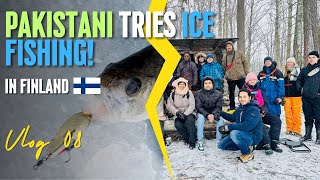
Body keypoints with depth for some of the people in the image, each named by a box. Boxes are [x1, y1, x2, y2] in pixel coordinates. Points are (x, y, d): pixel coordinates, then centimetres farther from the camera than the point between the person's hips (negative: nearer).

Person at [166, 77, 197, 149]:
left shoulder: (189, 93, -1)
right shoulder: (173, 94, 4)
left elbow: (192, 105, -7)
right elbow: (169, 105, -1)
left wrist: (185, 114, -21)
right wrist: (177, 112, -17)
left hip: (189, 113, -1)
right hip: (178, 115, 2)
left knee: (189, 120, -34)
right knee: (178, 124, -29)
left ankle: (192, 142, -22)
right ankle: (187, 138, -5)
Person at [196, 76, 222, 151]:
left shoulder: (218, 93, -6)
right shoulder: (199, 93, -8)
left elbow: (218, 107, -5)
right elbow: (198, 107, -10)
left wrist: (213, 115, -25)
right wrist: (207, 115, -24)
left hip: (214, 112, 1)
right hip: (203, 112, -1)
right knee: (200, 118, -32)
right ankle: (200, 142, -25)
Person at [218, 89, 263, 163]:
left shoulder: (254, 110, -21)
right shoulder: (240, 108, 5)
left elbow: (246, 126, -33)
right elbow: (232, 117, 26)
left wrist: (228, 127, -32)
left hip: (253, 136, -9)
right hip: (242, 133, 9)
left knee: (234, 133, -37)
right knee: (221, 145, 8)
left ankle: (248, 153, -13)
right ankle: (246, 146, 14)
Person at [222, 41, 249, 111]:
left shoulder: (239, 53, 3)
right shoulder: (225, 57, 10)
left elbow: (245, 63, 2)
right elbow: (224, 68, 17)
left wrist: (246, 73, -3)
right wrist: (226, 75, 8)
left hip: (240, 77, -2)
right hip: (230, 78, 3)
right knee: (231, 93, 9)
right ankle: (232, 107, 20)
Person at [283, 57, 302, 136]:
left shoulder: (298, 70, 2)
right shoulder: (285, 72, 16)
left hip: (295, 95, -5)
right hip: (286, 95, 5)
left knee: (296, 113, -3)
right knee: (288, 112, 5)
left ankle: (296, 130, 3)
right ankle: (289, 129, 14)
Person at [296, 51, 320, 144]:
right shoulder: (304, 69, 12)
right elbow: (299, 80, 23)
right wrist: (300, 88, 8)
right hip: (306, 98, 4)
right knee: (308, 117, 12)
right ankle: (308, 135, 21)